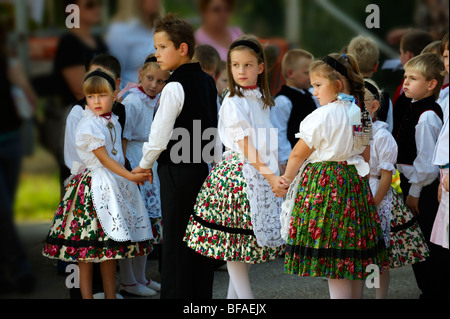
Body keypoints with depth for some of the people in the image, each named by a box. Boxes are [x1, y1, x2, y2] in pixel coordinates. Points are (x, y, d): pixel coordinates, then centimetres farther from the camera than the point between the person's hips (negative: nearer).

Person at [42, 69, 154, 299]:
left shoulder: (113, 122, 11)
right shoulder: (88, 125, -13)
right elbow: (103, 158, -16)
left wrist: (135, 173, 11)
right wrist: (130, 176, -20)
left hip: (114, 185, 8)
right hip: (93, 186, -8)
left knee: (111, 243, 10)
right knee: (87, 247, -5)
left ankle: (110, 295, 16)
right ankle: (87, 295, 0)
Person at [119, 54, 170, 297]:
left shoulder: (155, 102, 11)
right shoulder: (132, 102, -14)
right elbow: (123, 139, -15)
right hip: (132, 166, -9)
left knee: (148, 221, 12)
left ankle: (140, 277, 22)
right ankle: (127, 281, 2)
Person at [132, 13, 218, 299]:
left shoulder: (175, 87, -16)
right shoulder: (208, 82, 9)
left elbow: (160, 134, -14)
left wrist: (146, 165, 1)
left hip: (178, 170, -8)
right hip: (205, 167, 8)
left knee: (175, 238, -2)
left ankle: (175, 293, 0)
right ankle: (202, 294, 17)